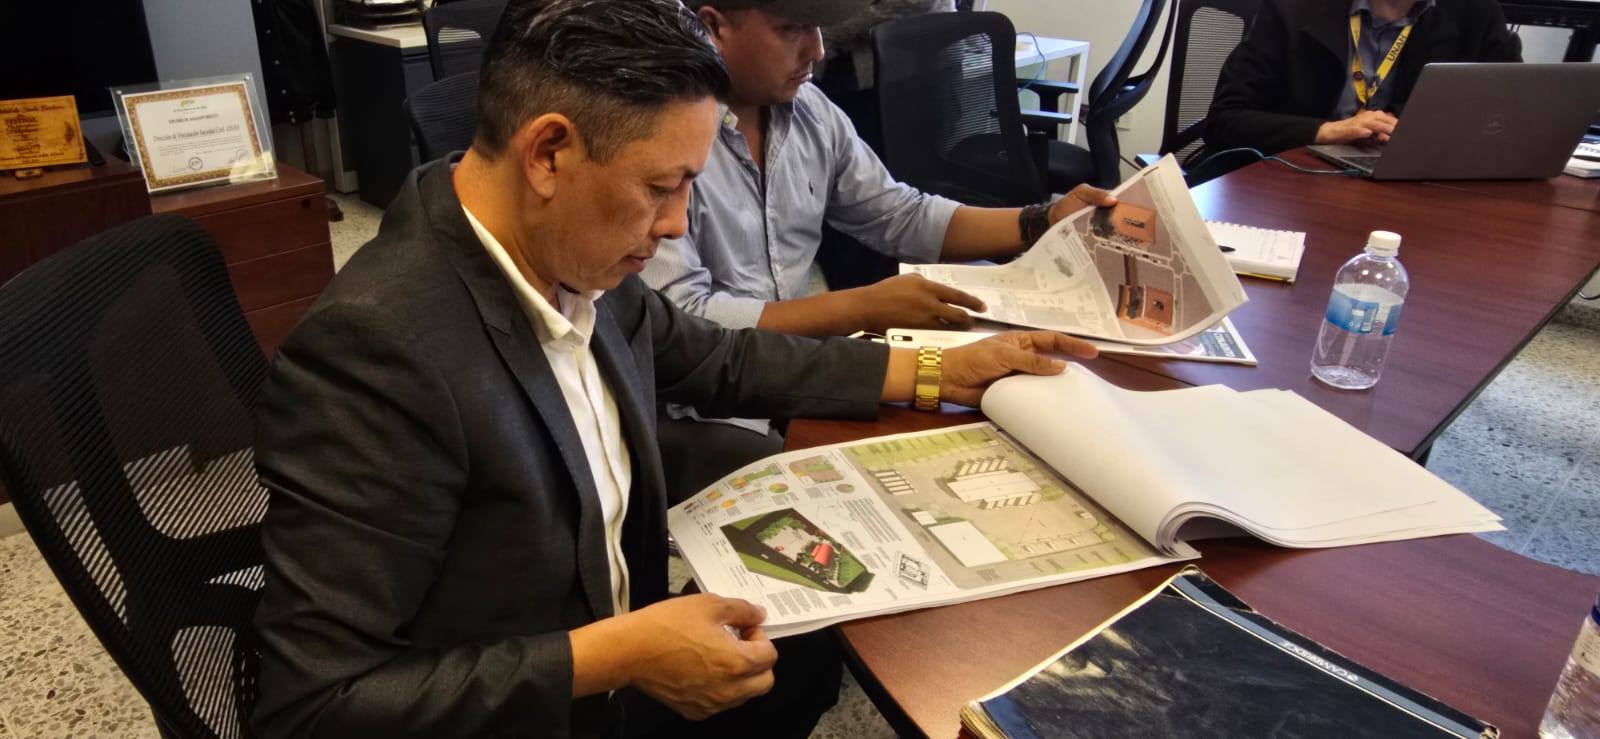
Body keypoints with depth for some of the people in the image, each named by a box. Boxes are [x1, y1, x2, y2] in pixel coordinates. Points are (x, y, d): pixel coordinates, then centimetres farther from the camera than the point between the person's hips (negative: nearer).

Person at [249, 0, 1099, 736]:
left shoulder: (579, 262, -10)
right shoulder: (377, 349, -31)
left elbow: (718, 361, 7)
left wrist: (938, 371, 6)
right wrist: (620, 657, -29)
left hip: (606, 665, 7)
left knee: (801, 664, 18)